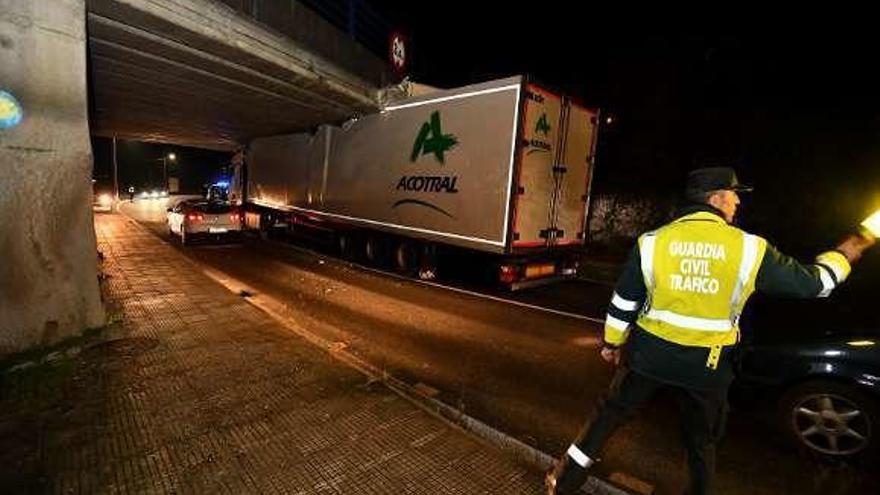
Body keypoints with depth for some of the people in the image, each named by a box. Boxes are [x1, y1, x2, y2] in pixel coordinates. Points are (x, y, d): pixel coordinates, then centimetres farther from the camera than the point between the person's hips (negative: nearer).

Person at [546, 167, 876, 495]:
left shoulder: (652, 242, -11)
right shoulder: (750, 248, -10)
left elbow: (622, 305, -4)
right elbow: (813, 282, 6)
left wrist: (612, 343, 11)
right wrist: (846, 252, 25)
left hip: (649, 355, 0)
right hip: (707, 366, 1)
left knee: (609, 414, 15)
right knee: (701, 440, 25)